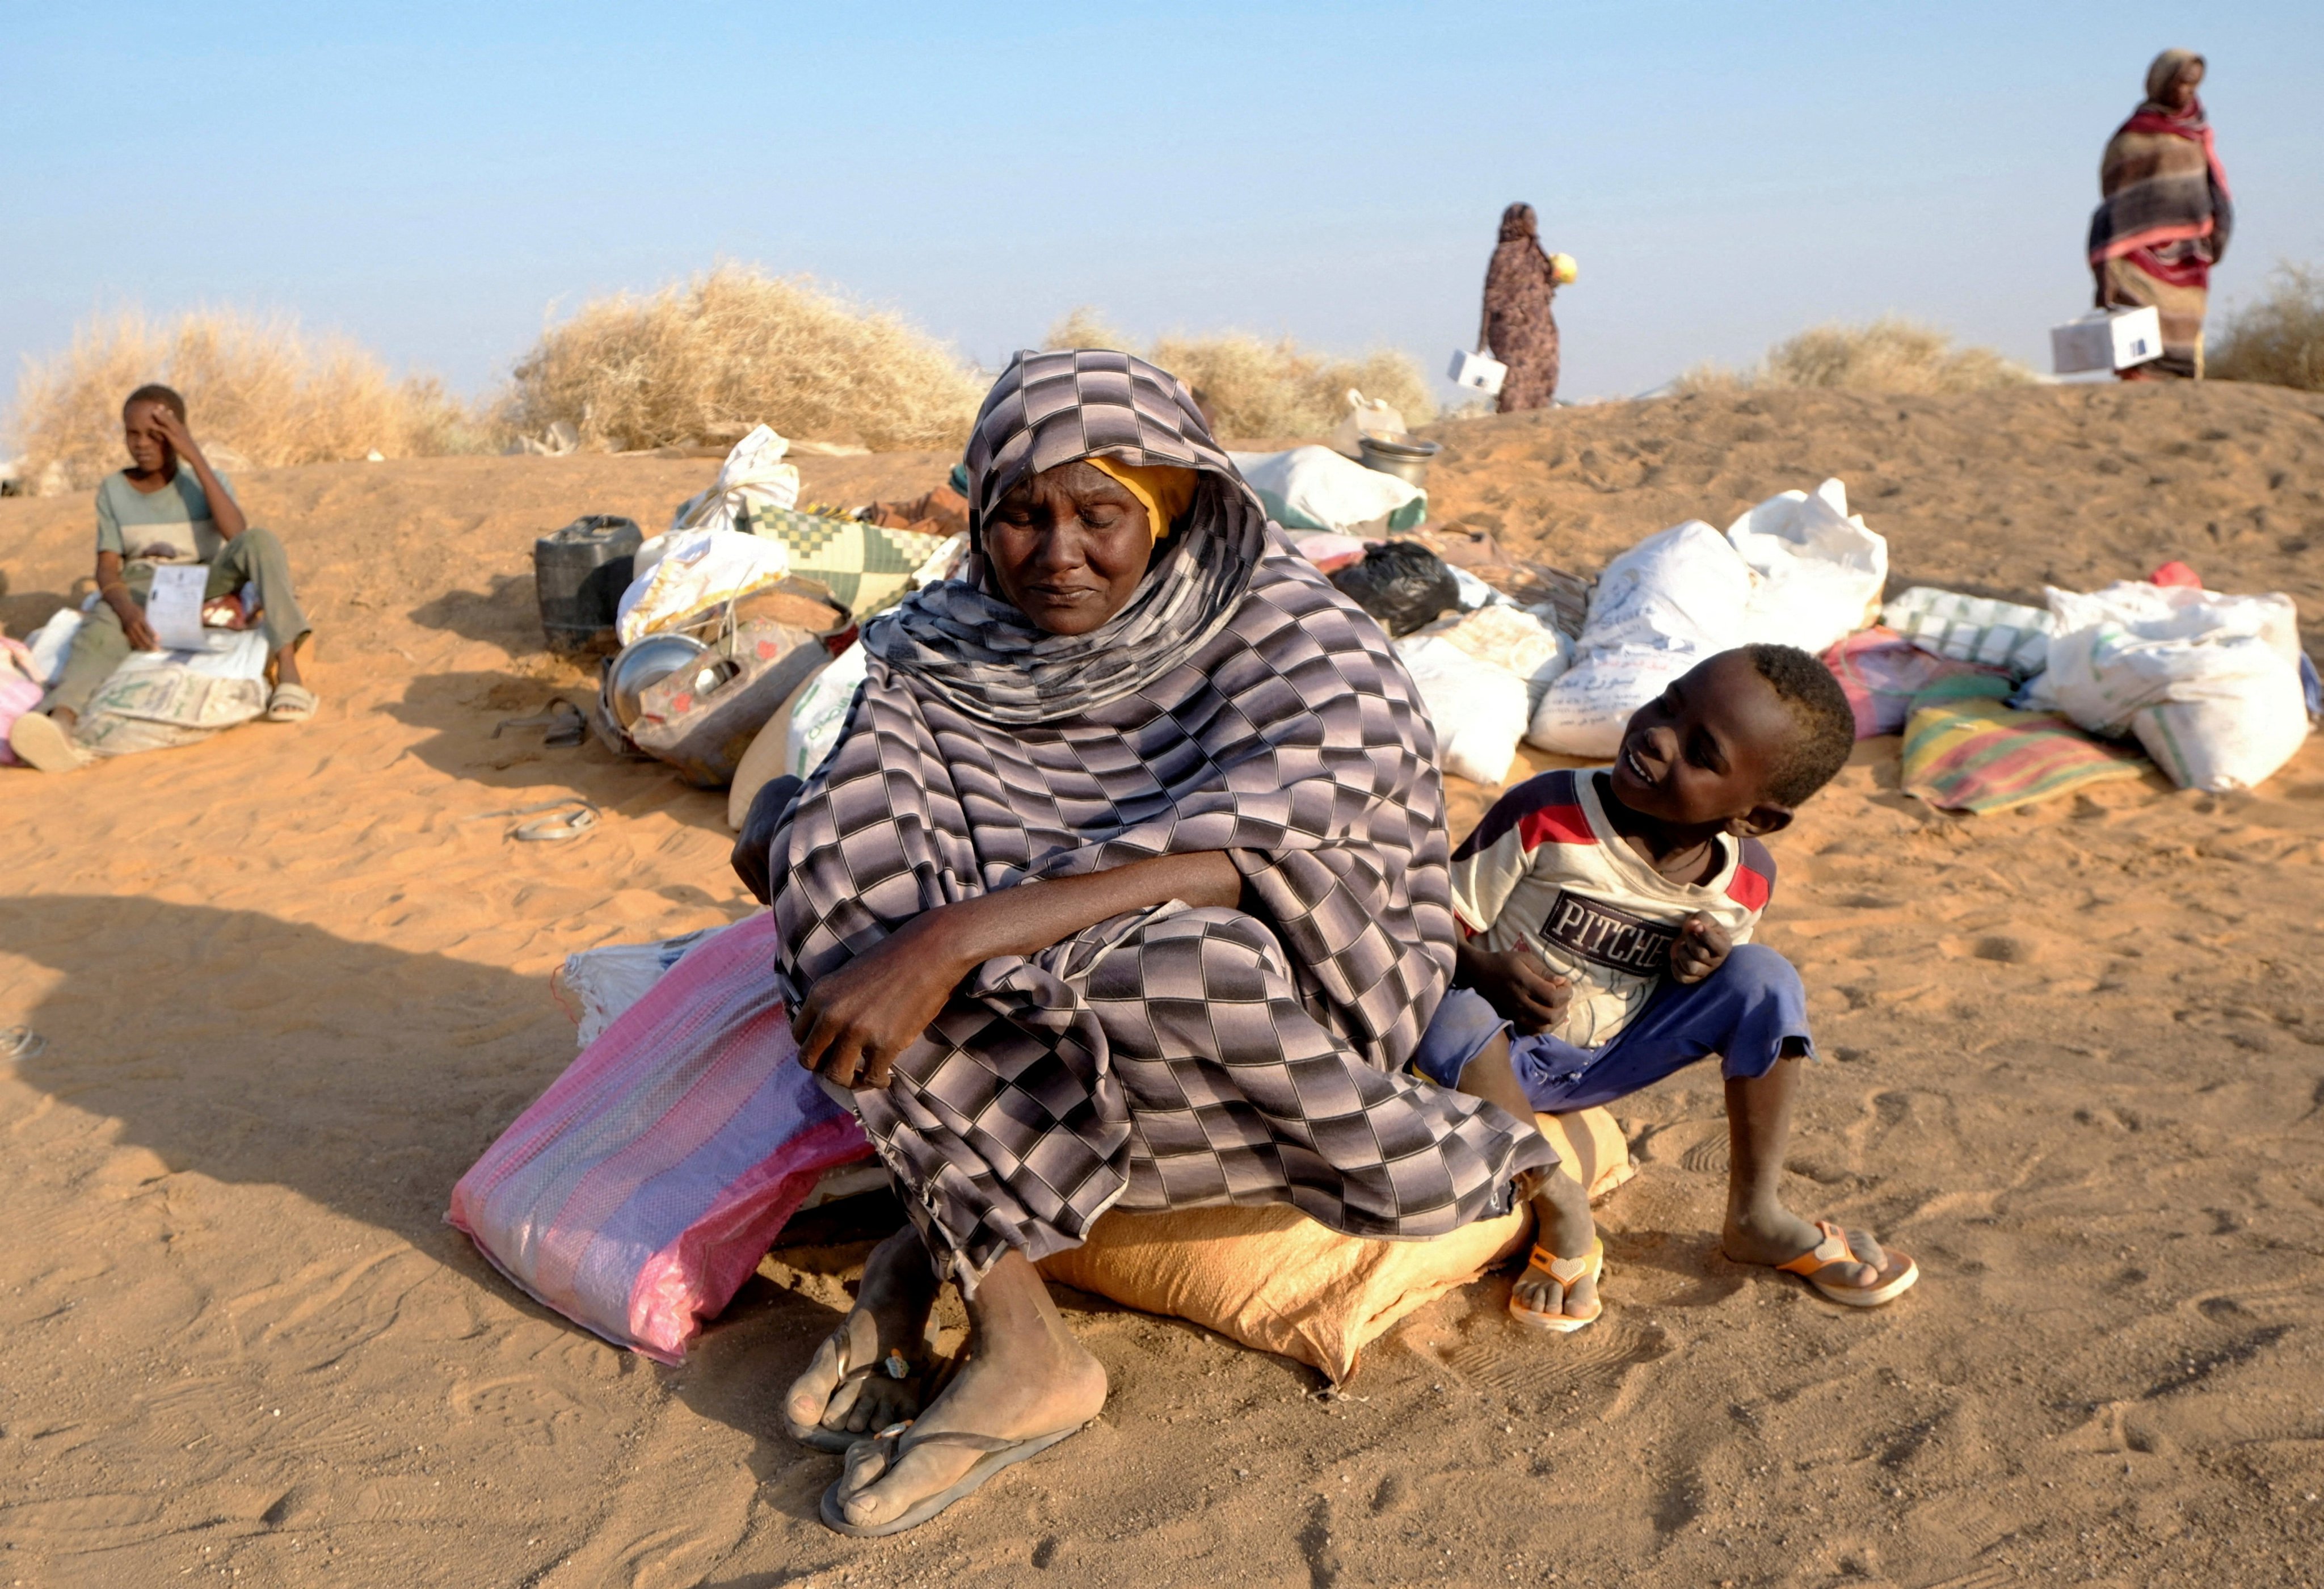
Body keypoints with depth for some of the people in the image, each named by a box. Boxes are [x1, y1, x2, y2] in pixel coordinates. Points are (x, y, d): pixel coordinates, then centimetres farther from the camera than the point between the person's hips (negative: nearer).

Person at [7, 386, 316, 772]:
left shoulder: (203, 480, 0)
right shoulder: (113, 490, 4)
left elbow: (237, 535, -20)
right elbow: (107, 566, -3)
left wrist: (196, 458, -20)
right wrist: (126, 607, -27)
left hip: (207, 585, 0)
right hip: (144, 591, 0)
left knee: (259, 539, -28)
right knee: (103, 625, -36)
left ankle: (287, 666, -37)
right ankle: (59, 721, -65)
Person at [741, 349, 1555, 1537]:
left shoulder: (1294, 637, -13)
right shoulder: (955, 649, 0)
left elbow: (1235, 851, -30)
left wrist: (952, 940, -39)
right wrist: (785, 822, -18)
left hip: (1289, 1014, -5)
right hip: (1030, 1024, 5)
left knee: (1153, 964, -37)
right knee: (836, 818, -18)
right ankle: (1015, 1342, -21)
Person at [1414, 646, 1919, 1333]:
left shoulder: (1746, 881, -9)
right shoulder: (1547, 815, -22)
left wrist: (1709, 962, -16)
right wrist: (1485, 968, -37)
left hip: (1614, 1061, 3)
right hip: (1509, 1059, -3)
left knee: (1765, 978, -17)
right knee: (1451, 1016, -38)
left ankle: (1756, 1214, -4)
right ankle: (1562, 1217, -19)